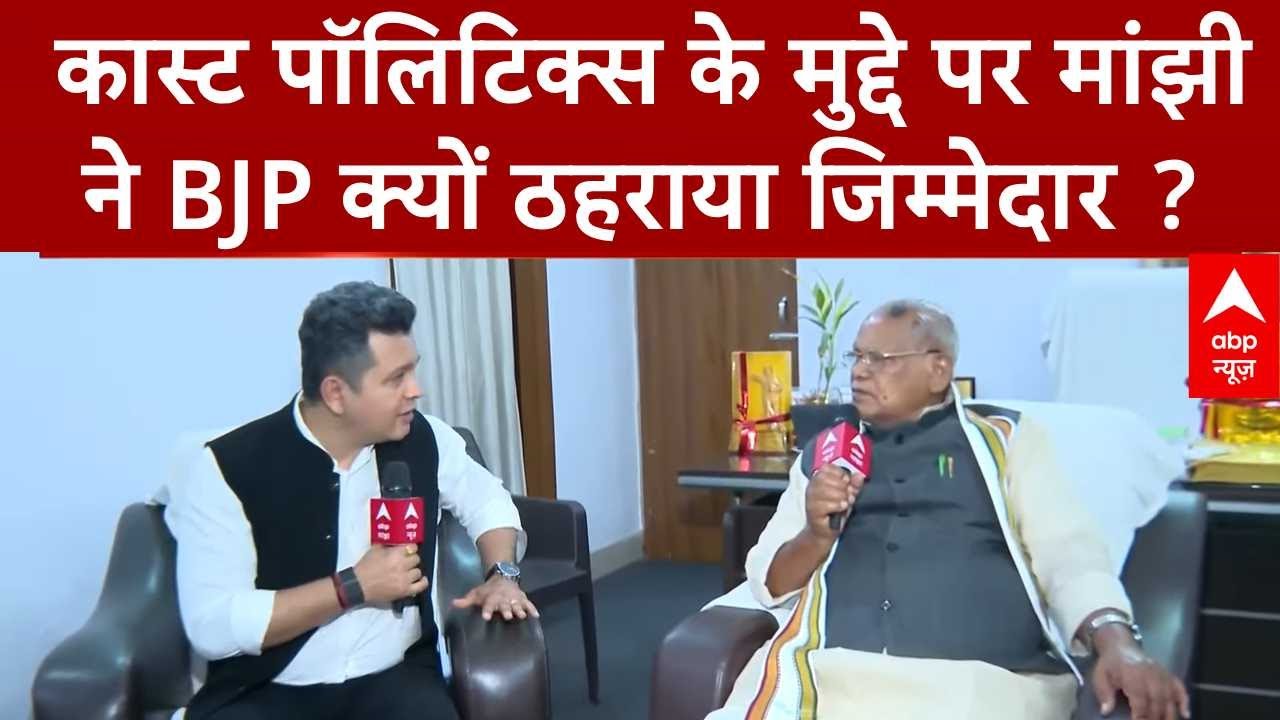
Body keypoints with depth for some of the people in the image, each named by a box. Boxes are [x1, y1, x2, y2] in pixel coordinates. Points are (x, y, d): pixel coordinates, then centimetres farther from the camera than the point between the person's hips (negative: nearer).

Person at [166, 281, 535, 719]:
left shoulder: (422, 440, 2)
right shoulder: (228, 467, -10)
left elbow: (488, 500, 21)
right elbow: (211, 627, -15)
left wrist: (502, 574, 2)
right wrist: (353, 587, -16)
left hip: (394, 679, 2)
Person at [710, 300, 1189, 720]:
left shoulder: (1007, 439, 14)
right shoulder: (824, 454, 20)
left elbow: (1069, 552, 3)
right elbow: (768, 582, 17)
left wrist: (1117, 645, -15)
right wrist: (817, 534, -2)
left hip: (984, 679, -2)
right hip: (830, 673, 2)